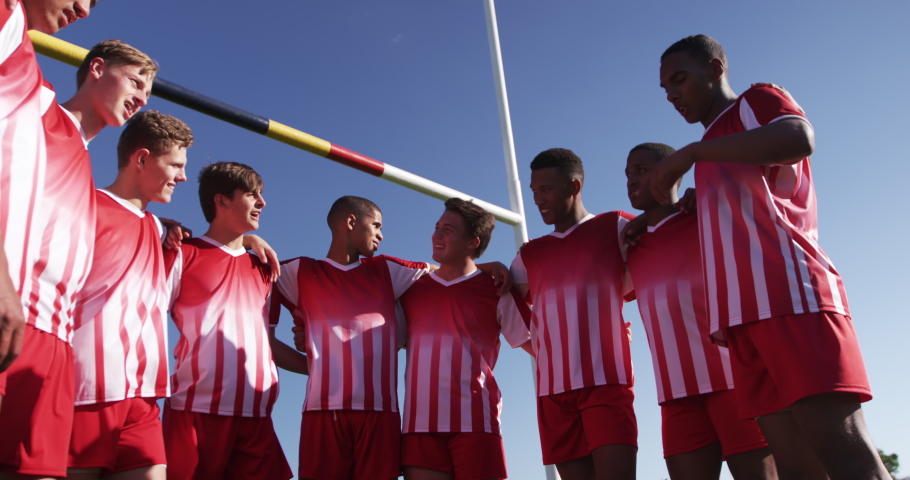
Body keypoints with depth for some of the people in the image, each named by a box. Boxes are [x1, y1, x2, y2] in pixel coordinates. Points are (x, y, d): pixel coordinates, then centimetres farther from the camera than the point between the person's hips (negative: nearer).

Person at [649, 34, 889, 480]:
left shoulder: (758, 100, 10)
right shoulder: (717, 151, 32)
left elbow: (799, 139, -15)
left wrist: (691, 151, -10)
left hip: (790, 293, -8)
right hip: (747, 311, 8)